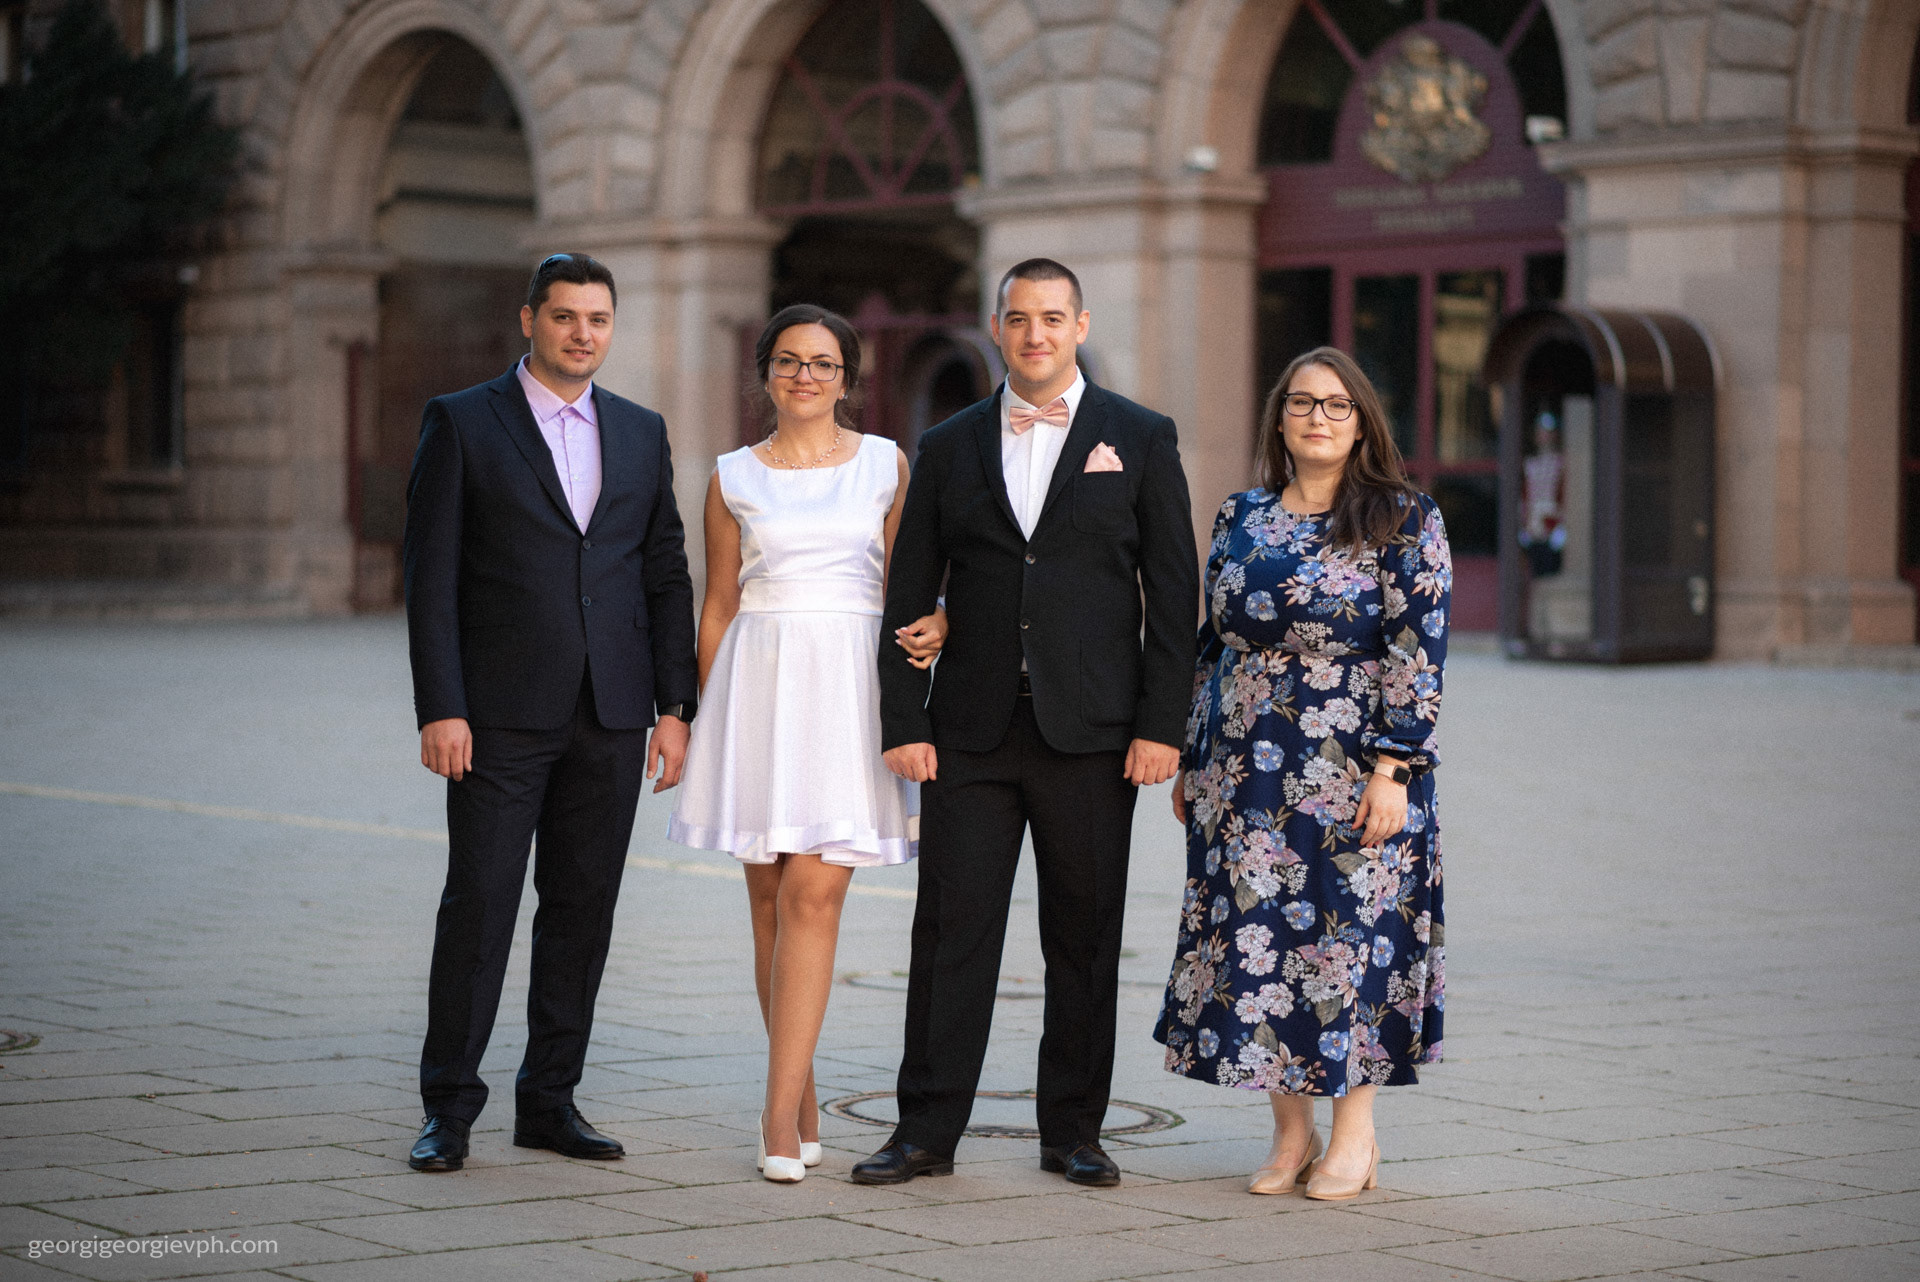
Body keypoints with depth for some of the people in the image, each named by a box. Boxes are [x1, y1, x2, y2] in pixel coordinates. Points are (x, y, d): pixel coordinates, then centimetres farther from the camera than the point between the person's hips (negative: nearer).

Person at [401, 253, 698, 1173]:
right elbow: (431, 577, -4)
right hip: (501, 713, -4)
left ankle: (550, 1099, 16)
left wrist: (675, 707, 5)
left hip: (611, 716, 4)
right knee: (478, 902, -4)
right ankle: (449, 1107, 3)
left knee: (582, 908, 7)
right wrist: (440, 708, -12)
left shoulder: (641, 433, 13)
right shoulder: (461, 423, 1)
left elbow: (666, 575, 12)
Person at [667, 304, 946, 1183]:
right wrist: (709, 717, 9)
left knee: (814, 895, -11)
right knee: (771, 899, 5)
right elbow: (718, 605, 12)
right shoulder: (736, 478, 9)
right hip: (761, 680, 2)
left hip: (852, 683, -2)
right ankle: (803, 1094, 19)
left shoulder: (884, 464, 8)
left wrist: (931, 625, -11)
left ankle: (780, 1116, -12)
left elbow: (903, 579, 10)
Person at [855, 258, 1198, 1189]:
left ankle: (1072, 1131, 14)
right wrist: (902, 724, 0)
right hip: (971, 730, 1)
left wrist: (1160, 725, -6)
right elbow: (909, 596, 9)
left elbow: (1173, 590, 1)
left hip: (1092, 731, -1)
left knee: (1085, 937, 5)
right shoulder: (950, 447, 10)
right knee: (951, 930, 0)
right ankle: (927, 1131, 6)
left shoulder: (1140, 440, 5)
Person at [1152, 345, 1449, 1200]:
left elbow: (1418, 654, -8)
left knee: (1353, 934, -1)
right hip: (1247, 772, 4)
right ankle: (1291, 1131, 14)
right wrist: (1192, 761, 12)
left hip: (1354, 773, -4)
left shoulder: (1402, 521, -3)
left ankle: (1354, 1136, 12)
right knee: (1256, 939, 3)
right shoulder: (1240, 518, 11)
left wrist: (1391, 770, -15)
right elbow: (1211, 643, 15)